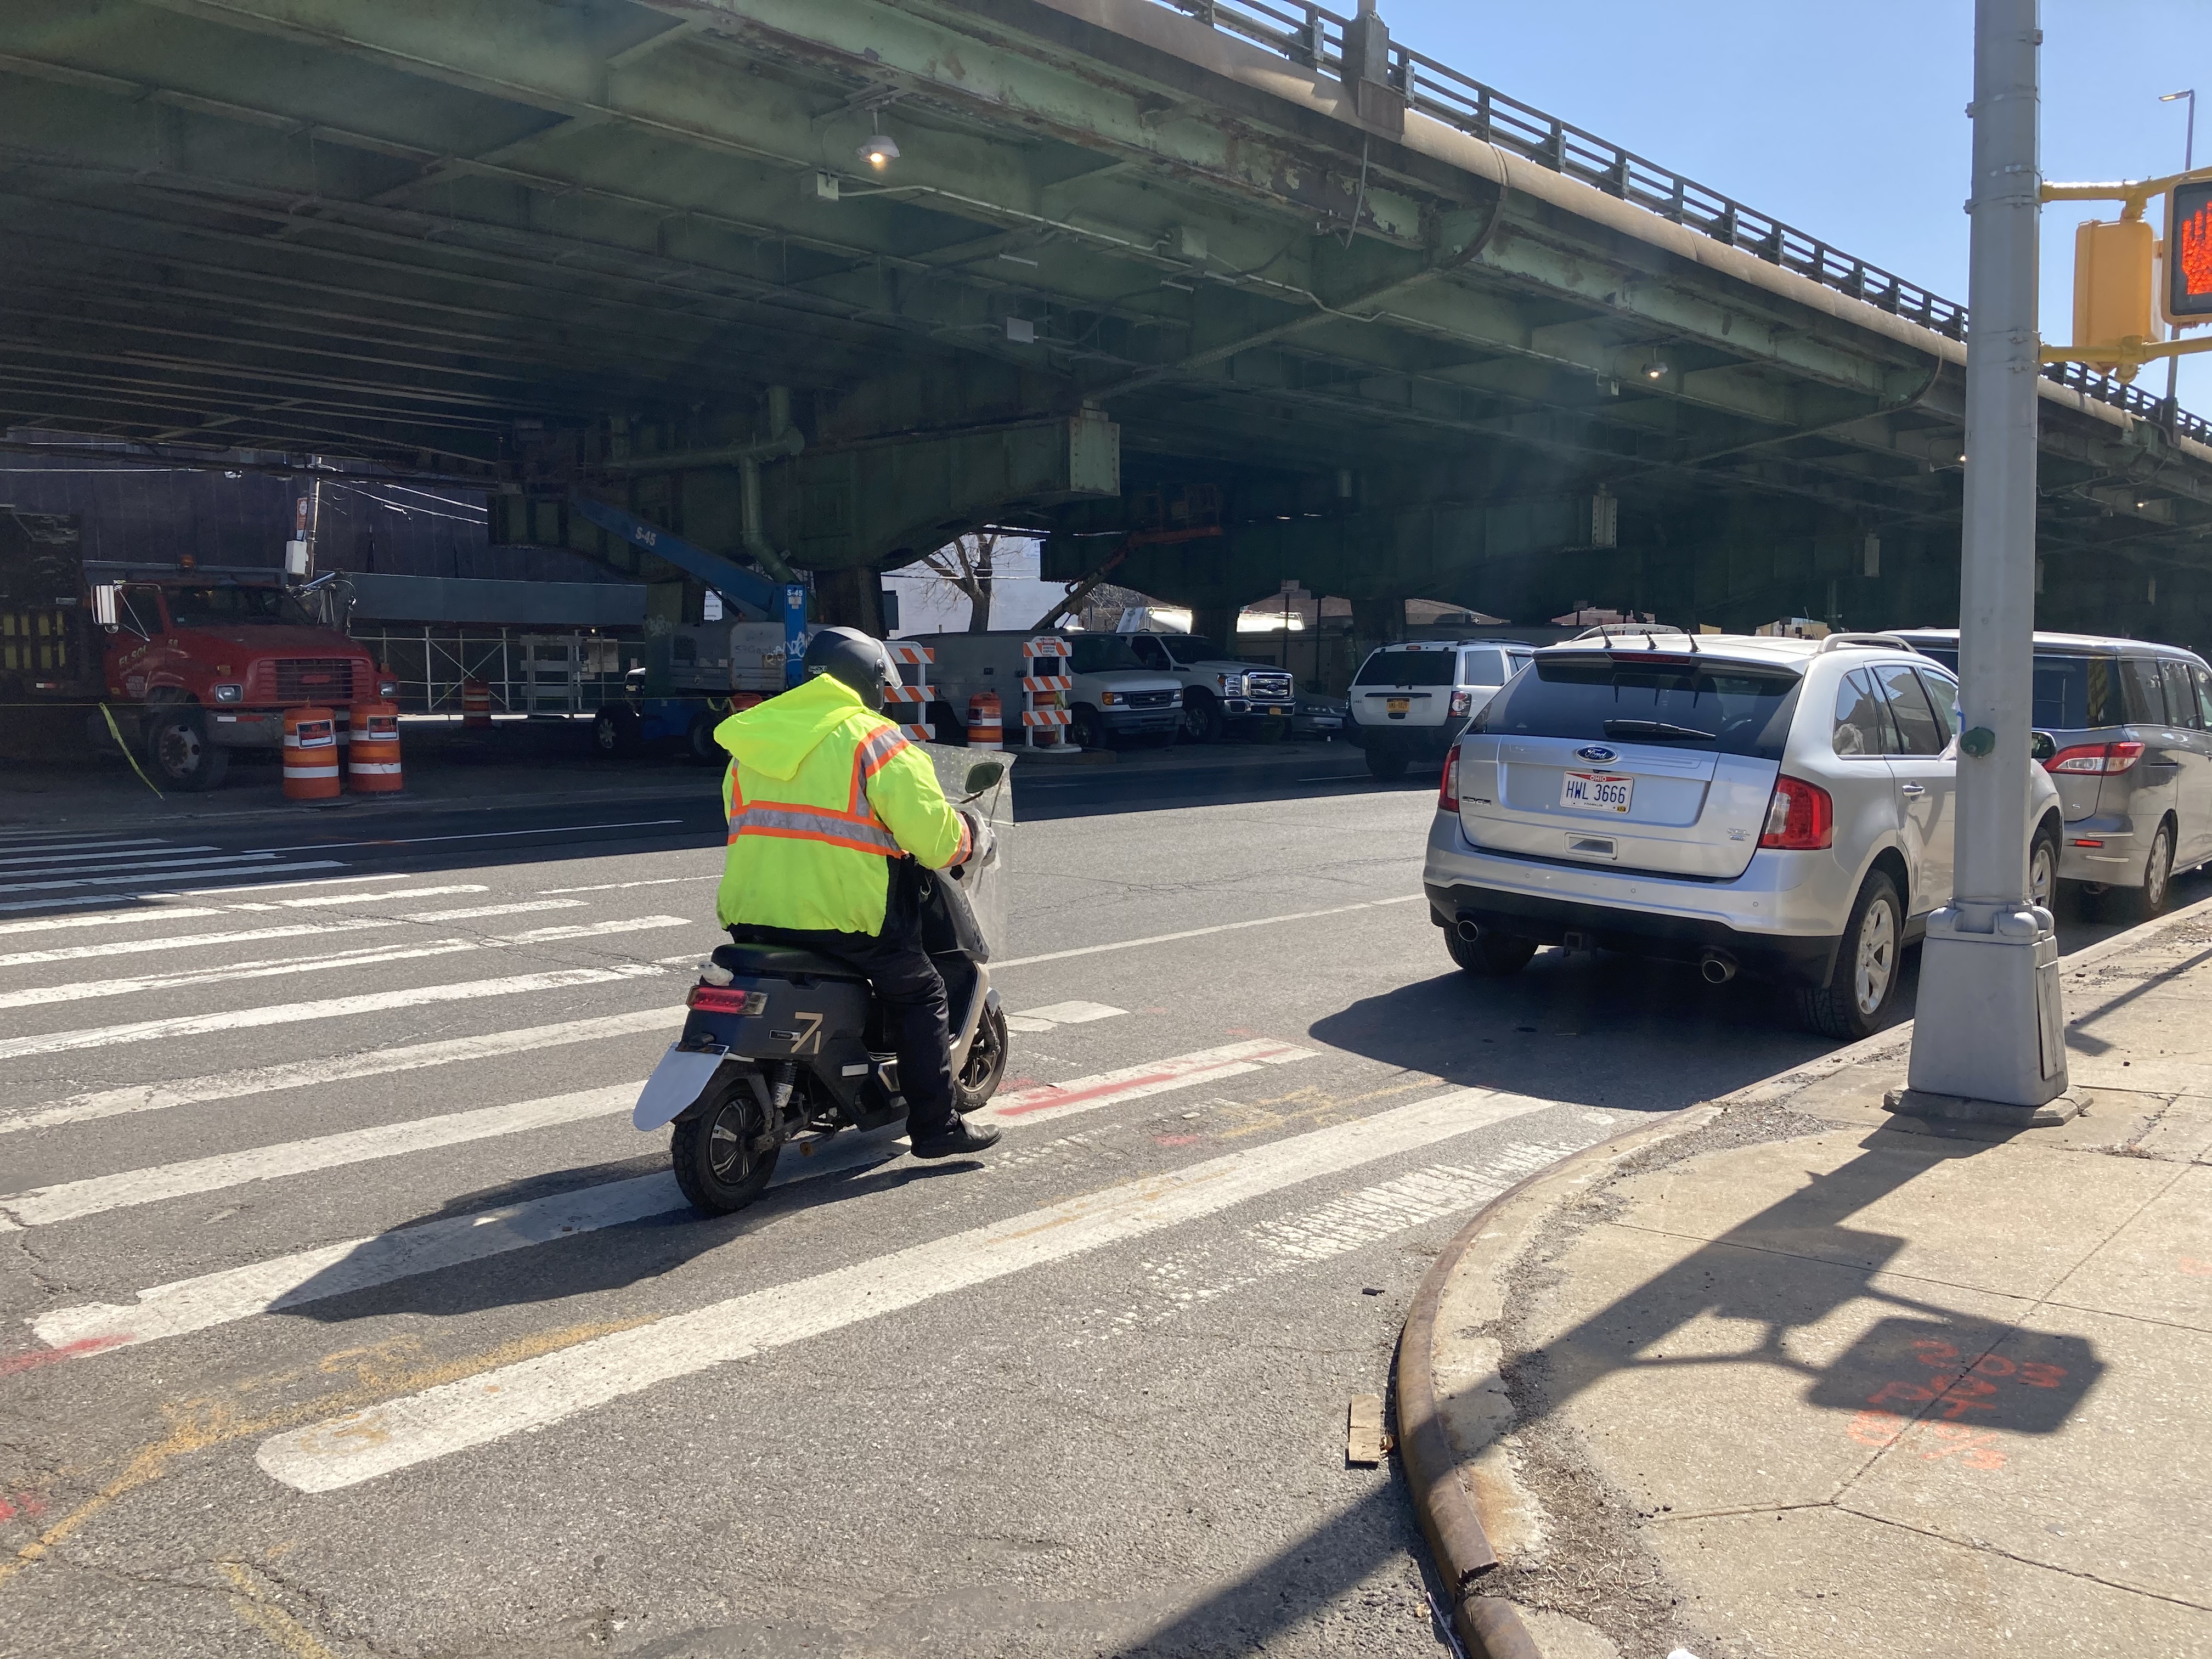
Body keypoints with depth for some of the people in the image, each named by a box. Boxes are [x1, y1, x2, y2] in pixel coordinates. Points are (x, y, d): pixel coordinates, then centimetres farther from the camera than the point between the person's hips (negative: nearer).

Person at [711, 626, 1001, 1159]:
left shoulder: (750, 741, 14)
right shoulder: (872, 739, -6)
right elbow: (930, 830, -11)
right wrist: (965, 838, 9)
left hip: (753, 915, 6)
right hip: (843, 912, -6)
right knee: (919, 995, 10)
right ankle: (936, 1127, 11)